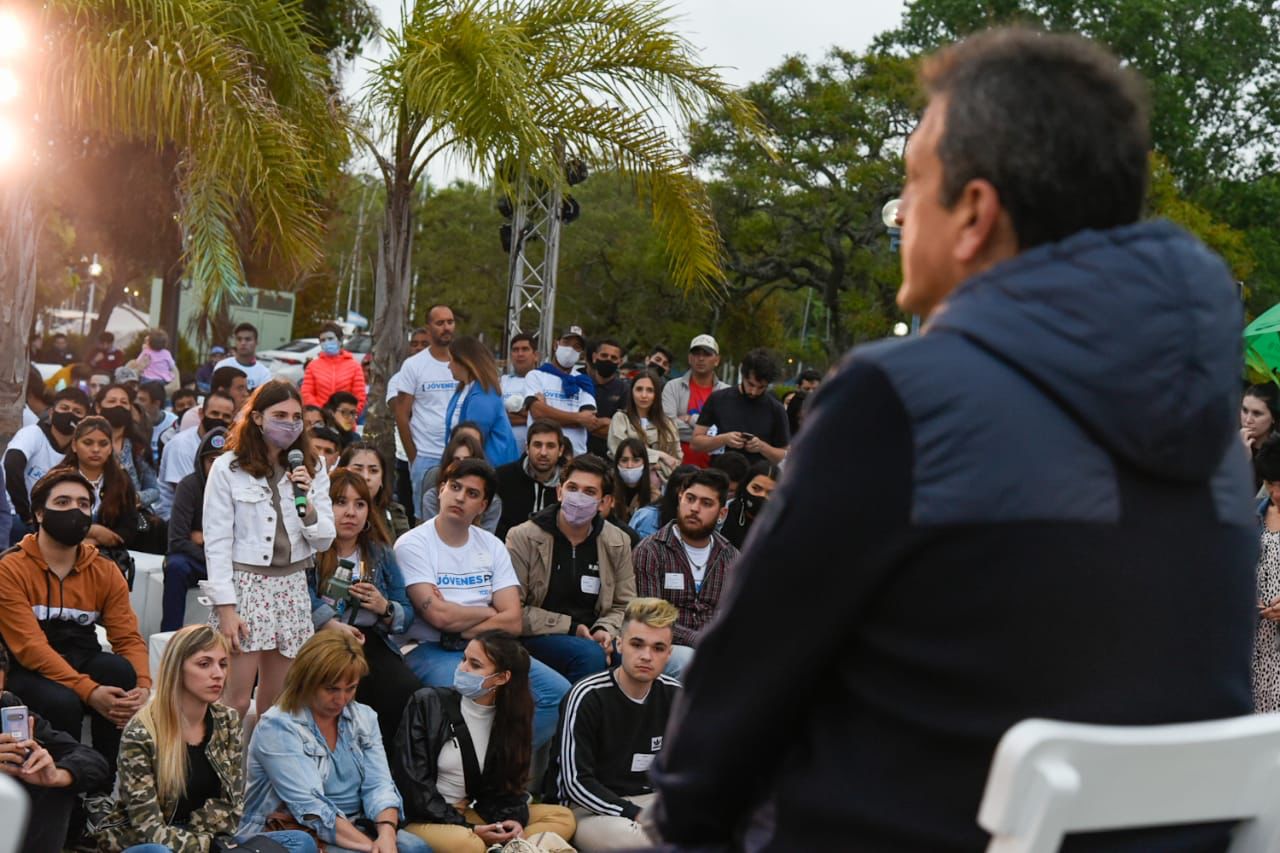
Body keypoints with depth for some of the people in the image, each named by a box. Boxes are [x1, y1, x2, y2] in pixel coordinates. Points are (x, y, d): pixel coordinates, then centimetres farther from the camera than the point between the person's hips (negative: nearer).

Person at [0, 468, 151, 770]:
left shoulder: (105, 572, 5)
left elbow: (128, 638, -3)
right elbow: (30, 646, -19)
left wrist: (143, 686, -25)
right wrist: (89, 691, -31)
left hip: (81, 666, 4)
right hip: (27, 674, -4)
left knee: (120, 669, -28)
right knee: (63, 703, -35)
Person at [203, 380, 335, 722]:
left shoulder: (312, 469, 9)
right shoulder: (228, 468, -4)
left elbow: (324, 542, 8)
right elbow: (217, 543, -6)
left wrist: (307, 505, -11)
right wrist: (226, 608, -12)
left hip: (291, 588, 4)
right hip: (244, 584, -4)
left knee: (275, 705, 9)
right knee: (236, 703, -7)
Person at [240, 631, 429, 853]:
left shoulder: (364, 718, 10)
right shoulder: (277, 728, -10)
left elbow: (379, 785, 0)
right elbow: (310, 807, -19)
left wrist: (387, 834, -21)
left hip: (353, 827, 6)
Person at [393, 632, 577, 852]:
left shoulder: (509, 716, 5)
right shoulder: (427, 703, -9)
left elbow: (508, 783, 7)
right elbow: (412, 782, -13)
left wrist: (514, 820, -16)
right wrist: (468, 829, -19)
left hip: (474, 814, 6)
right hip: (424, 820, -6)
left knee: (562, 818, -7)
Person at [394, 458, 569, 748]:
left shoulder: (492, 546, 12)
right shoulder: (413, 544, -3)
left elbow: (513, 621, 1)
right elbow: (439, 615, -15)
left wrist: (458, 627, -11)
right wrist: (490, 612, 0)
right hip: (430, 651, -6)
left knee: (559, 693, -13)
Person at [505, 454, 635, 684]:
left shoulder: (618, 543, 9)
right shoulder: (522, 538, -3)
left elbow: (623, 605, 13)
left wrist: (606, 630, -10)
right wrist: (571, 628, -12)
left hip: (589, 638, 4)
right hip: (537, 638, -4)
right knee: (590, 654, -35)